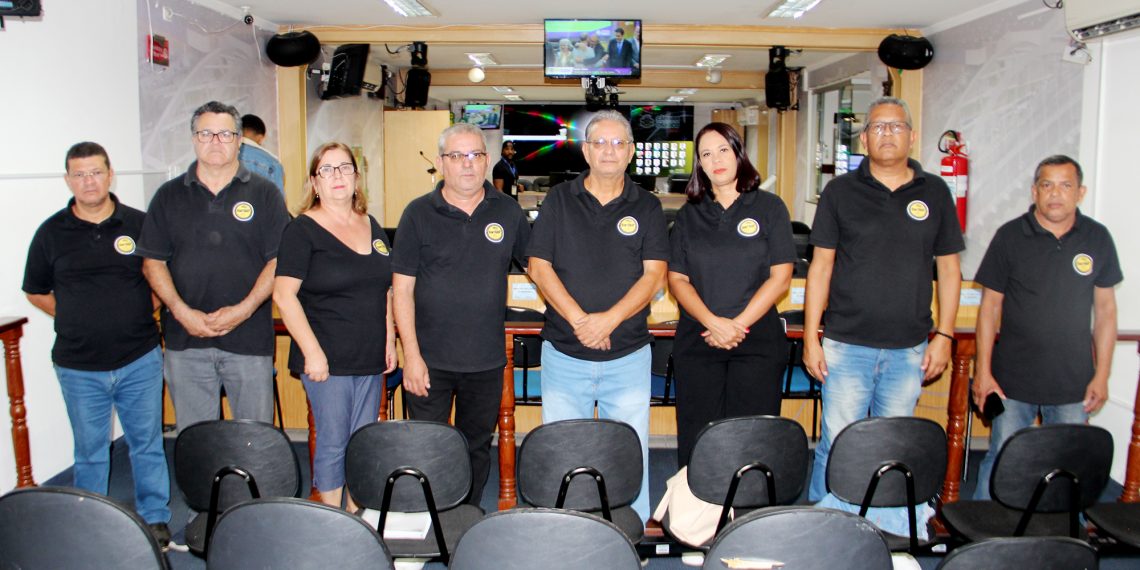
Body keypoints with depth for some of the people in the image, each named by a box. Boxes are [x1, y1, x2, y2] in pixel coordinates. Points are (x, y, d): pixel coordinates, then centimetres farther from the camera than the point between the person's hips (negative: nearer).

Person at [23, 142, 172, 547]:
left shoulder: (140, 225, -1)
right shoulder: (51, 233, 1)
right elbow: (36, 292, 12)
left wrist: (141, 313, 0)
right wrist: (78, 319, 3)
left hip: (140, 360, 0)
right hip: (79, 367, 1)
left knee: (147, 444, 10)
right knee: (90, 452, 13)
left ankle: (155, 520, 24)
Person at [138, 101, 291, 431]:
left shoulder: (263, 193, 4)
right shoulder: (170, 196, 10)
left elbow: (279, 260, -2)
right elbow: (153, 261, 7)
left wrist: (244, 309, -12)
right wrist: (181, 311, -7)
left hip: (249, 337, -2)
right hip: (185, 339, 2)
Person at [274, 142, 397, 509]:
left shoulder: (372, 228, 12)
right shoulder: (303, 230, -6)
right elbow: (284, 294, -13)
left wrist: (389, 341, 11)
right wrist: (312, 351, -17)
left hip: (371, 358, 6)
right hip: (327, 361, -5)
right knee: (333, 444, 2)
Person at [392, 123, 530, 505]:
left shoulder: (508, 211, 4)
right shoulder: (419, 214, -3)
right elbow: (402, 289, -4)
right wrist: (411, 354, -10)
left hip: (487, 360, 2)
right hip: (430, 361, -2)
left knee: (478, 449, 15)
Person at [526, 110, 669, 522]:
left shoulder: (647, 207, 5)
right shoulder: (559, 200, 5)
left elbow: (654, 274, -3)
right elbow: (539, 266, -1)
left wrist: (609, 319, -17)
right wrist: (579, 320, -13)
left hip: (628, 356, 0)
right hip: (564, 354, 1)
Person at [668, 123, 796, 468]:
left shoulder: (769, 207, 6)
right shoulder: (689, 215, 12)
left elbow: (780, 277, -1)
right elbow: (677, 279, 5)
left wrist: (738, 324, -11)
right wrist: (713, 322, -11)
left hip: (758, 342, -2)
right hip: (696, 342, 2)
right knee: (695, 441, 3)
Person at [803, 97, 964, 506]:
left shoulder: (934, 193, 7)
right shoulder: (840, 191, 2)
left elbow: (948, 267, 10)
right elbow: (821, 266, 1)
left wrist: (944, 334, 3)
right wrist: (810, 338, -3)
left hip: (908, 349, 2)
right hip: (847, 345, -2)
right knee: (837, 446, 1)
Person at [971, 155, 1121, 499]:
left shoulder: (1097, 239, 3)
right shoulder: (1010, 236, -4)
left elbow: (1105, 309, 8)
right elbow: (990, 306, -1)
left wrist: (1102, 375, 5)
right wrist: (983, 371, -4)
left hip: (1073, 384, 2)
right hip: (1014, 381, -2)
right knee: (1000, 464, 5)